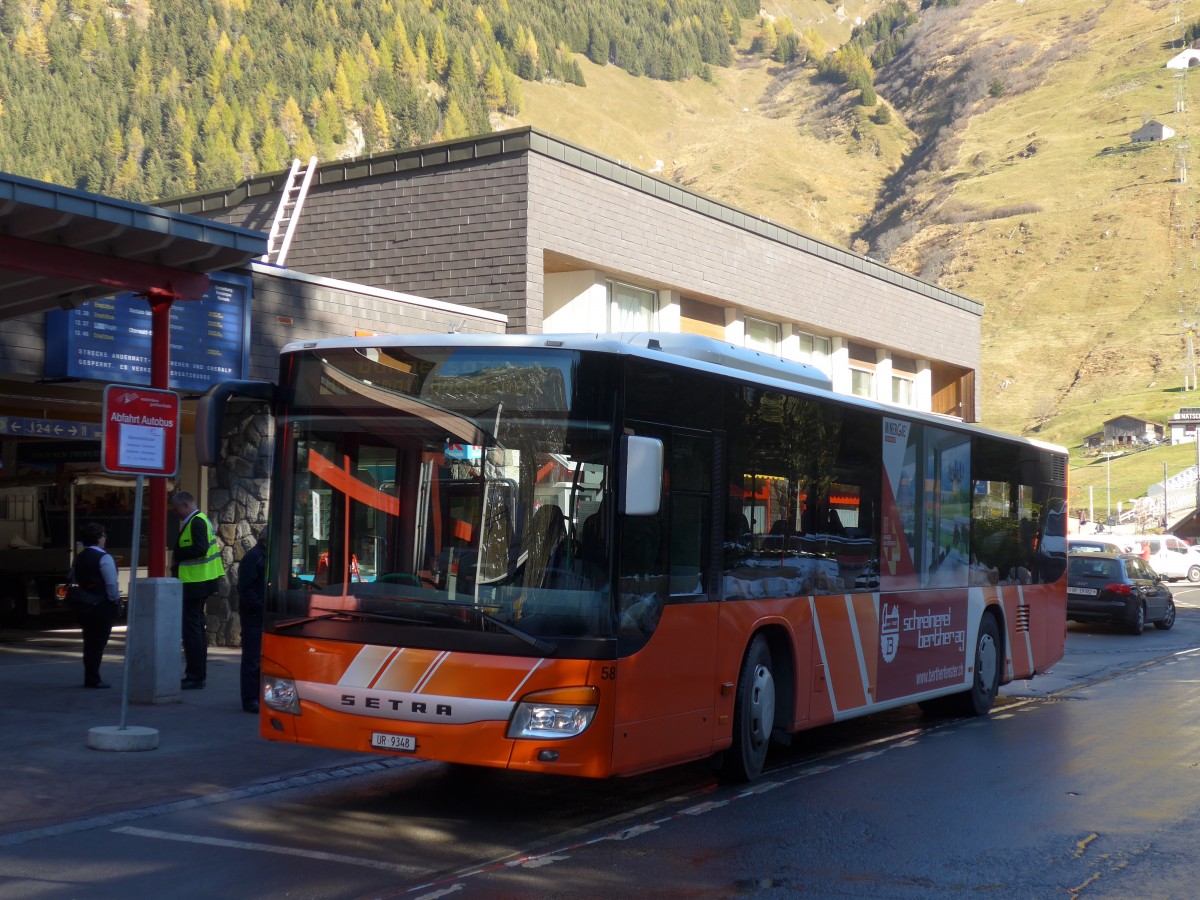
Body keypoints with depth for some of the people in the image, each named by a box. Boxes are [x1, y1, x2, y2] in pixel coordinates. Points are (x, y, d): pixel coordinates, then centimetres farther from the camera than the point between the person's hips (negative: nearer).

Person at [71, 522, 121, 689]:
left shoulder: (78, 558, 10)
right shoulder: (104, 558, -14)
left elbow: (75, 581, 13)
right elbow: (111, 584, -17)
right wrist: (115, 600, -4)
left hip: (84, 606, 8)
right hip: (102, 606, -8)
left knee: (90, 642, 15)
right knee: (98, 642, -2)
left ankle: (90, 678, 20)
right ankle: (93, 679, -1)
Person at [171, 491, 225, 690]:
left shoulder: (197, 522, -14)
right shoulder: (200, 520, 18)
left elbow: (199, 548, -25)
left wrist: (177, 556, -15)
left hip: (195, 584, -11)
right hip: (200, 583, 11)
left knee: (191, 629, -8)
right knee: (196, 628, 16)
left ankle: (195, 676, -6)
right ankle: (198, 674, 23)